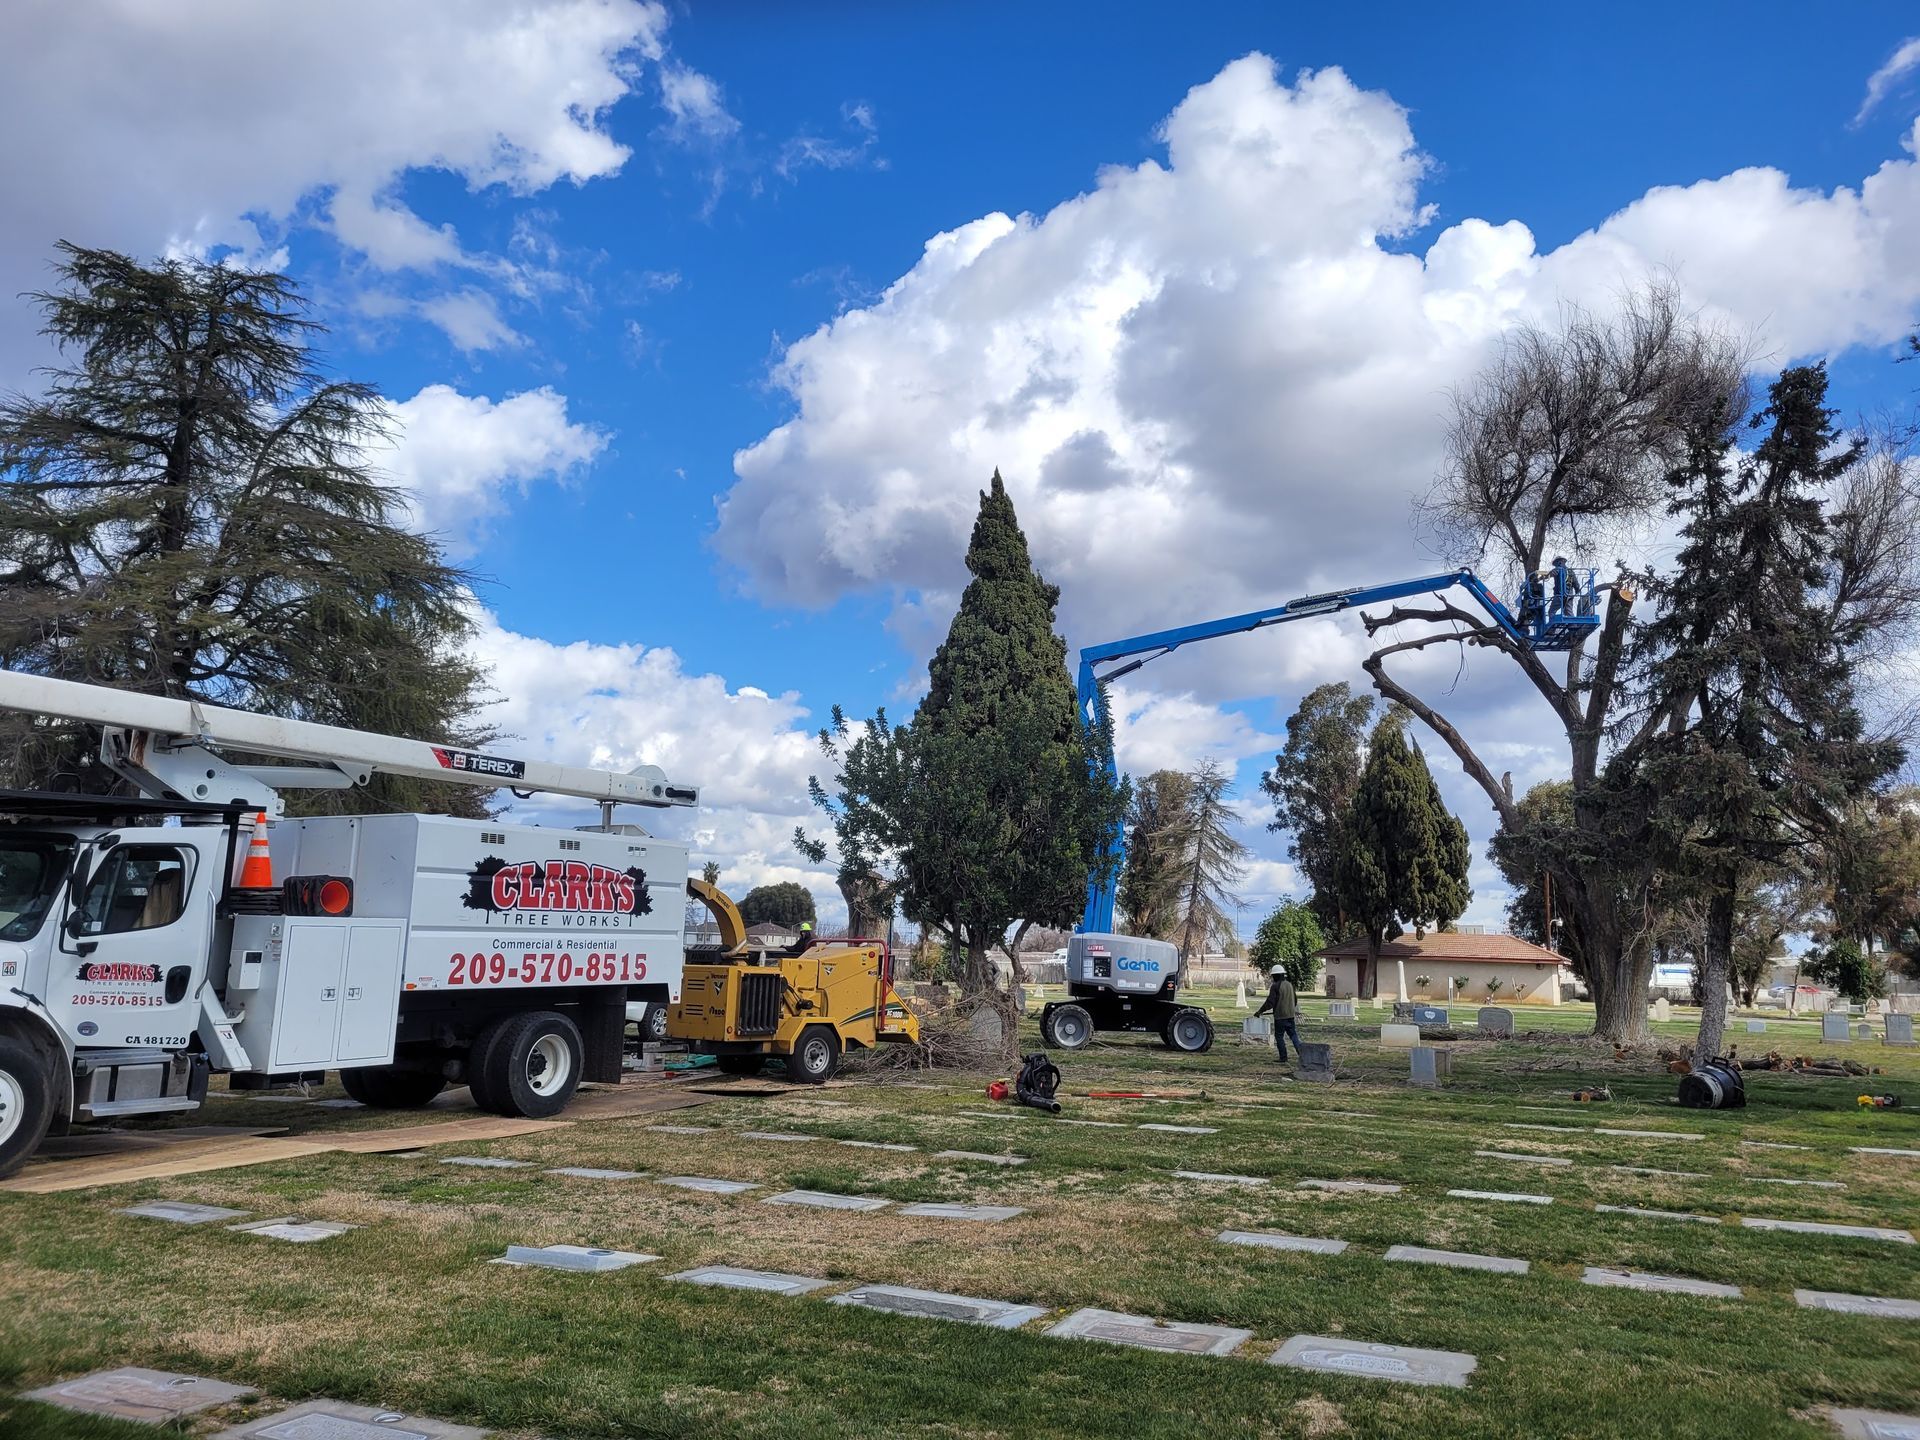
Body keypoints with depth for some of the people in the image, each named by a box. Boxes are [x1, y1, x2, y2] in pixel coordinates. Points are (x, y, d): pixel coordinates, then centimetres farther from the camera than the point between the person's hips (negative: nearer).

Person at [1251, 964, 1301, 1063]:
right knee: (1293, 1035, 12)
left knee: (1279, 1036, 4)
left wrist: (1260, 1011, -8)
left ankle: (1283, 1059, 5)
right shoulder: (1290, 984, 9)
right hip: (1291, 1015, 6)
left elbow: (1270, 1002, -16)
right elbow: (1295, 1000, 21)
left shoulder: (1275, 986, -13)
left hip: (1280, 1016, -6)